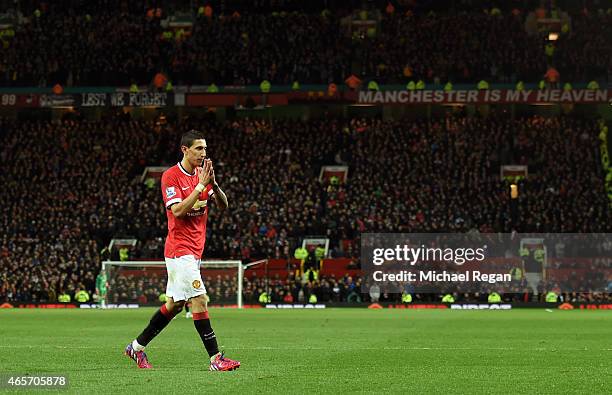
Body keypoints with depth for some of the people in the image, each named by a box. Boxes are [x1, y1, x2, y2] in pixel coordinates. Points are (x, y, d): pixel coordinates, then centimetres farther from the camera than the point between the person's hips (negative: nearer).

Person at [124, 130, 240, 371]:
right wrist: (201, 186, -22)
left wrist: (213, 183, -11)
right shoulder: (171, 176, -10)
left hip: (194, 249, 8)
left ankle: (137, 347, 24)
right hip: (180, 249, -8)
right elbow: (177, 210, -20)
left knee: (175, 304, 13)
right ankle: (215, 358, -15)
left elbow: (223, 206, 7)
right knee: (199, 300, -14)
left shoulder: (202, 174, 12)